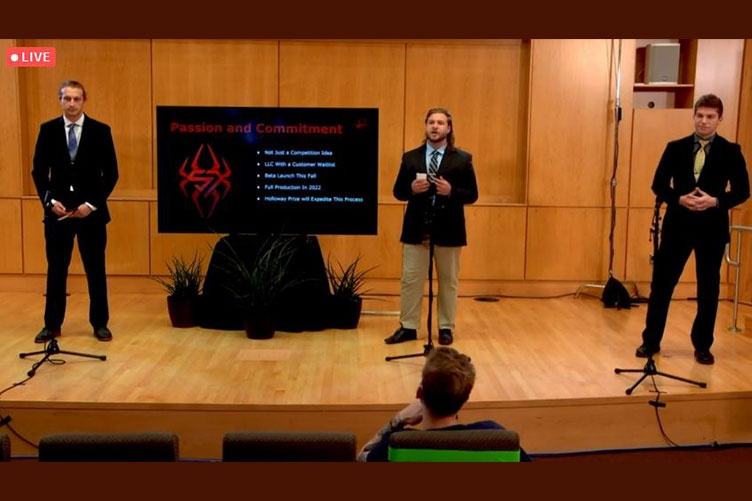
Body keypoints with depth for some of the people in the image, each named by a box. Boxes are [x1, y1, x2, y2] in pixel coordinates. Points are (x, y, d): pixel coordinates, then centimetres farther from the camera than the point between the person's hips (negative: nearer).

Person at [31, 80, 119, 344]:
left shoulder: (101, 131, -2)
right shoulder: (48, 129, 3)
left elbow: (111, 173, -3)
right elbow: (39, 171, 5)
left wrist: (92, 204, -11)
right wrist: (50, 201, -9)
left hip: (91, 211, -1)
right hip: (57, 210, 1)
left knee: (96, 270, 6)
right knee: (56, 269, 7)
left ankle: (100, 324, 16)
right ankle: (52, 324, 17)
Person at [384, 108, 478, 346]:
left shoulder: (462, 159, 1)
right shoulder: (410, 157, 6)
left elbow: (472, 195, -1)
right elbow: (398, 192, 6)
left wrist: (451, 191, -18)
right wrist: (412, 188, -15)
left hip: (448, 230, -1)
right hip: (416, 229, 1)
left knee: (448, 281, 8)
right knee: (410, 280, 4)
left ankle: (446, 328, 20)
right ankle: (408, 327, 15)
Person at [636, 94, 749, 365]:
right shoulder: (675, 148, 3)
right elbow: (659, 185, 3)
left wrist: (716, 201, -18)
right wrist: (679, 198, -15)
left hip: (712, 228, -1)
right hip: (677, 225, 1)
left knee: (708, 289, 8)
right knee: (661, 284, 4)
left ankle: (702, 346, 21)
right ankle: (651, 341, 16)